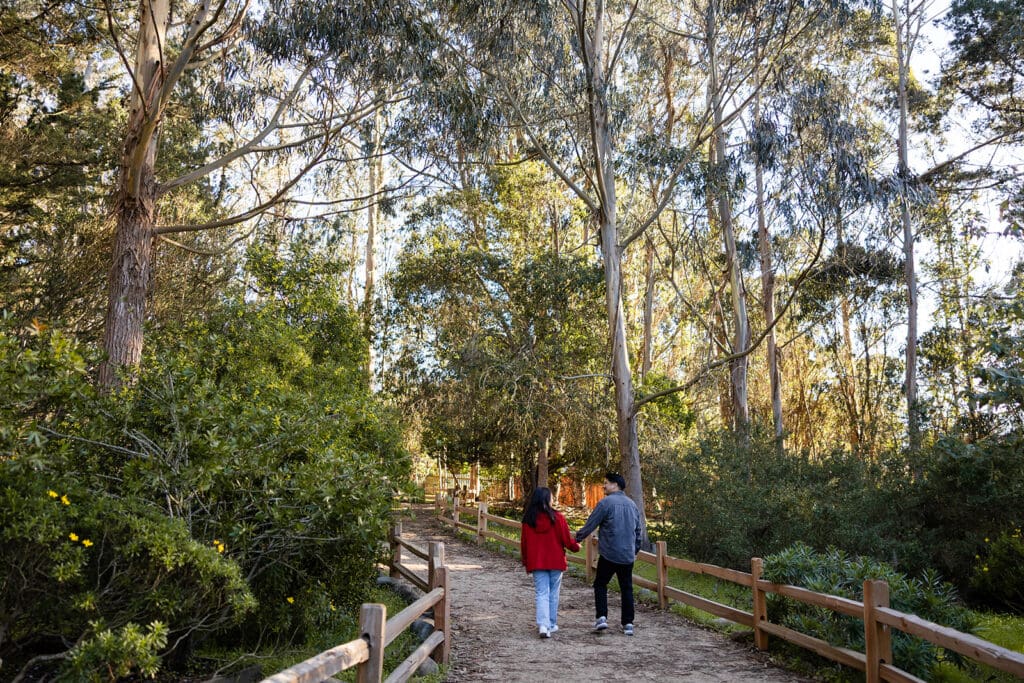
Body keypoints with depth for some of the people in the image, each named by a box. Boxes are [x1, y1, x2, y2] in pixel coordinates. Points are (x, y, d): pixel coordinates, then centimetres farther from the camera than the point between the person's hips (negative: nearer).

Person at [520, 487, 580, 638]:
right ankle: (551, 624, 21)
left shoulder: (528, 519, -2)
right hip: (555, 561, -1)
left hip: (536, 562, 1)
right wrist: (576, 546, 17)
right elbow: (566, 540, -5)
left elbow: (524, 542, 5)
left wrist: (525, 561, 18)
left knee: (541, 594, 3)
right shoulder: (557, 517, -10)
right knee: (553, 593, 13)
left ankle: (543, 625, -13)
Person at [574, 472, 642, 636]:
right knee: (626, 588, 12)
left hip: (608, 554, -5)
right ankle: (628, 623, 12)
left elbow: (590, 525, -8)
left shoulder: (606, 502, -10)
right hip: (628, 555, 5)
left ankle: (602, 617, -2)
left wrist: (577, 538, 5)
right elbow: (637, 531, 19)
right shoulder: (632, 504, 11)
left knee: (600, 584, 10)